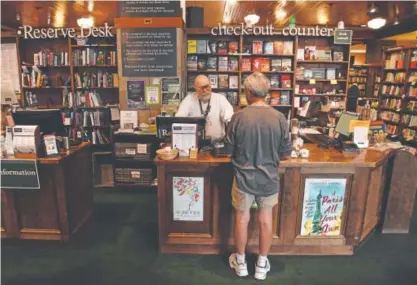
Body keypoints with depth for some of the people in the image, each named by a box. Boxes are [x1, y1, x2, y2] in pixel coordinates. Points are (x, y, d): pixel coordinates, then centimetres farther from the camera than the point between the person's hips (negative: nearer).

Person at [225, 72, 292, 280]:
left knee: (242, 220, 16)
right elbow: (286, 150, -2)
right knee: (266, 221, 16)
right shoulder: (279, 118, -11)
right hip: (269, 178, 2)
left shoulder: (238, 117, -15)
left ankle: (240, 263, 33)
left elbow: (229, 148, -5)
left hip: (244, 177, -1)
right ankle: (262, 265, 32)